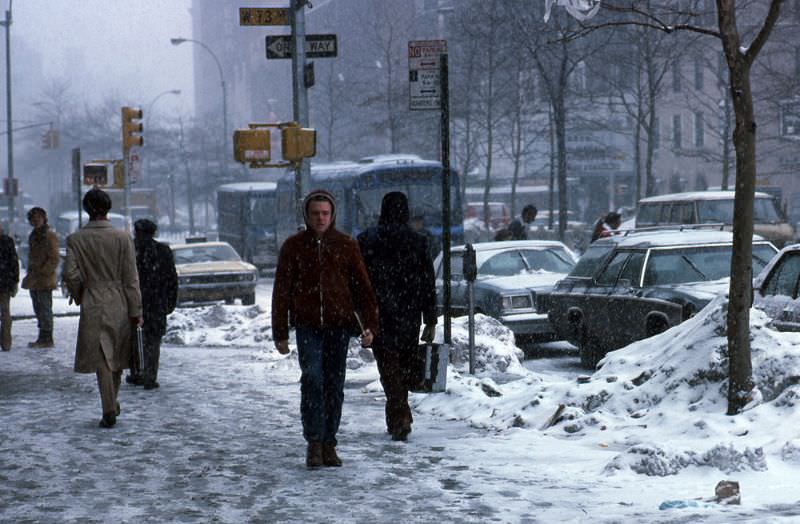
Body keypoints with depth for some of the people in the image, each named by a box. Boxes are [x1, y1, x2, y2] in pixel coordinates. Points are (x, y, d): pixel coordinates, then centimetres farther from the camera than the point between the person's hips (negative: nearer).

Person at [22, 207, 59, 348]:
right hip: (34, 281, 9)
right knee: (39, 310, 12)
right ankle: (43, 338, 19)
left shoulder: (49, 236, -11)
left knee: (45, 309, -6)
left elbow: (54, 260, -15)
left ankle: (47, 339, -3)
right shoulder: (33, 236, 16)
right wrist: (30, 275, 16)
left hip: (45, 281, -9)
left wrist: (41, 273, -19)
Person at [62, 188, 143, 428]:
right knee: (117, 357, 17)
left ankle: (110, 411, -4)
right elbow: (131, 278, -4)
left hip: (93, 306, -1)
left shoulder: (75, 240, -6)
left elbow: (70, 274, -10)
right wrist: (136, 311, 0)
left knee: (101, 359, 1)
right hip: (119, 304, 1)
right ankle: (112, 403, 29)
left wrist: (78, 296, 9)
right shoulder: (122, 238, -6)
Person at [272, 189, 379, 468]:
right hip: (308, 326, -1)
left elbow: (362, 286, 7)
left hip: (339, 324, 1)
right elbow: (282, 291, 8)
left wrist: (369, 325, -2)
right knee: (312, 379, -15)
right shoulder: (293, 246, 5)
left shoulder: (346, 246, 6)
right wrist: (280, 333, 5)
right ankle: (314, 442, -10)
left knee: (334, 385, 4)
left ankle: (329, 444, 13)